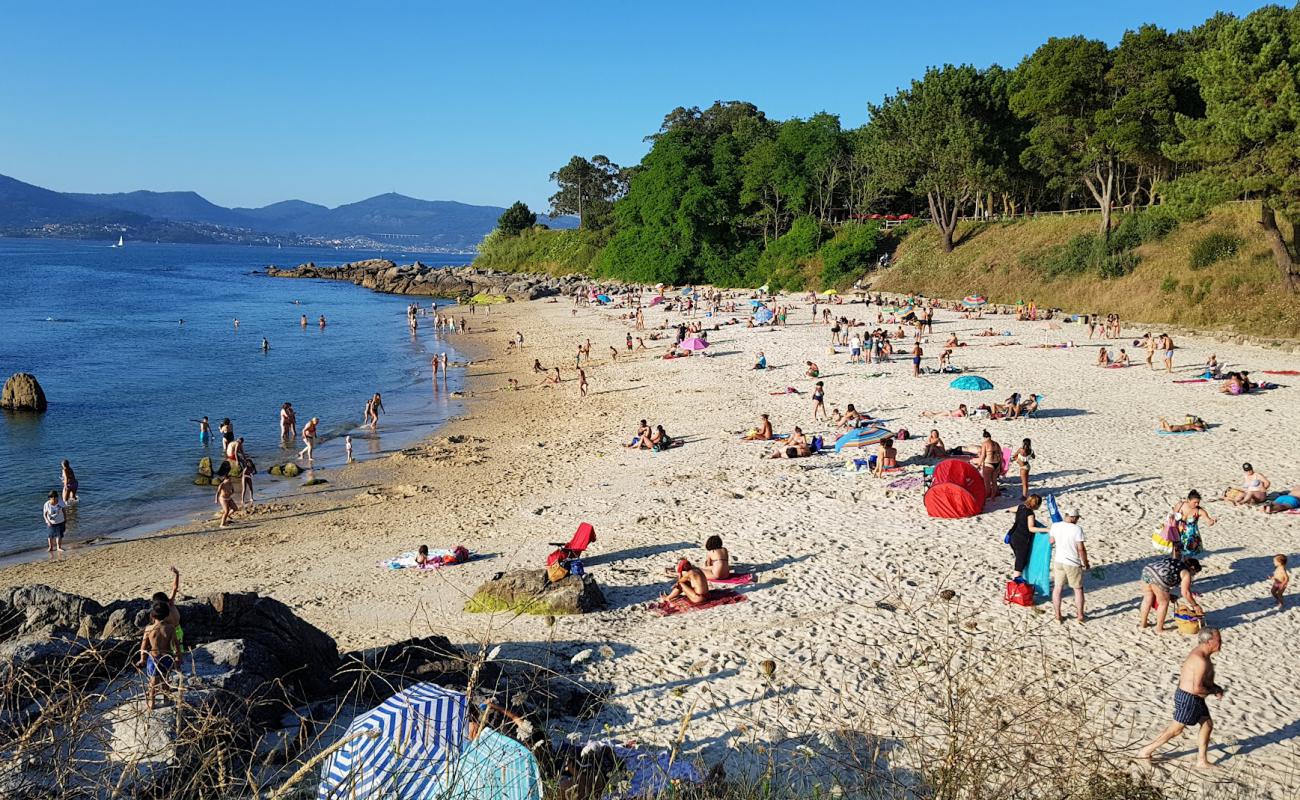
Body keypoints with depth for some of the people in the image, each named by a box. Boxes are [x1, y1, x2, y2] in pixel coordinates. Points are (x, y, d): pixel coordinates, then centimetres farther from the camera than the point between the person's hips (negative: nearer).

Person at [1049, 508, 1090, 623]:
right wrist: (1085, 563, -3)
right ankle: (1080, 615, 23)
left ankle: (1058, 616, 17)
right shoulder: (1077, 529, -18)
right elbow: (1081, 549, -17)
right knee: (1078, 589, 15)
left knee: (1057, 588, 13)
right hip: (1073, 564, -3)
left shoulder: (1055, 526, -5)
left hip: (1058, 561, 4)